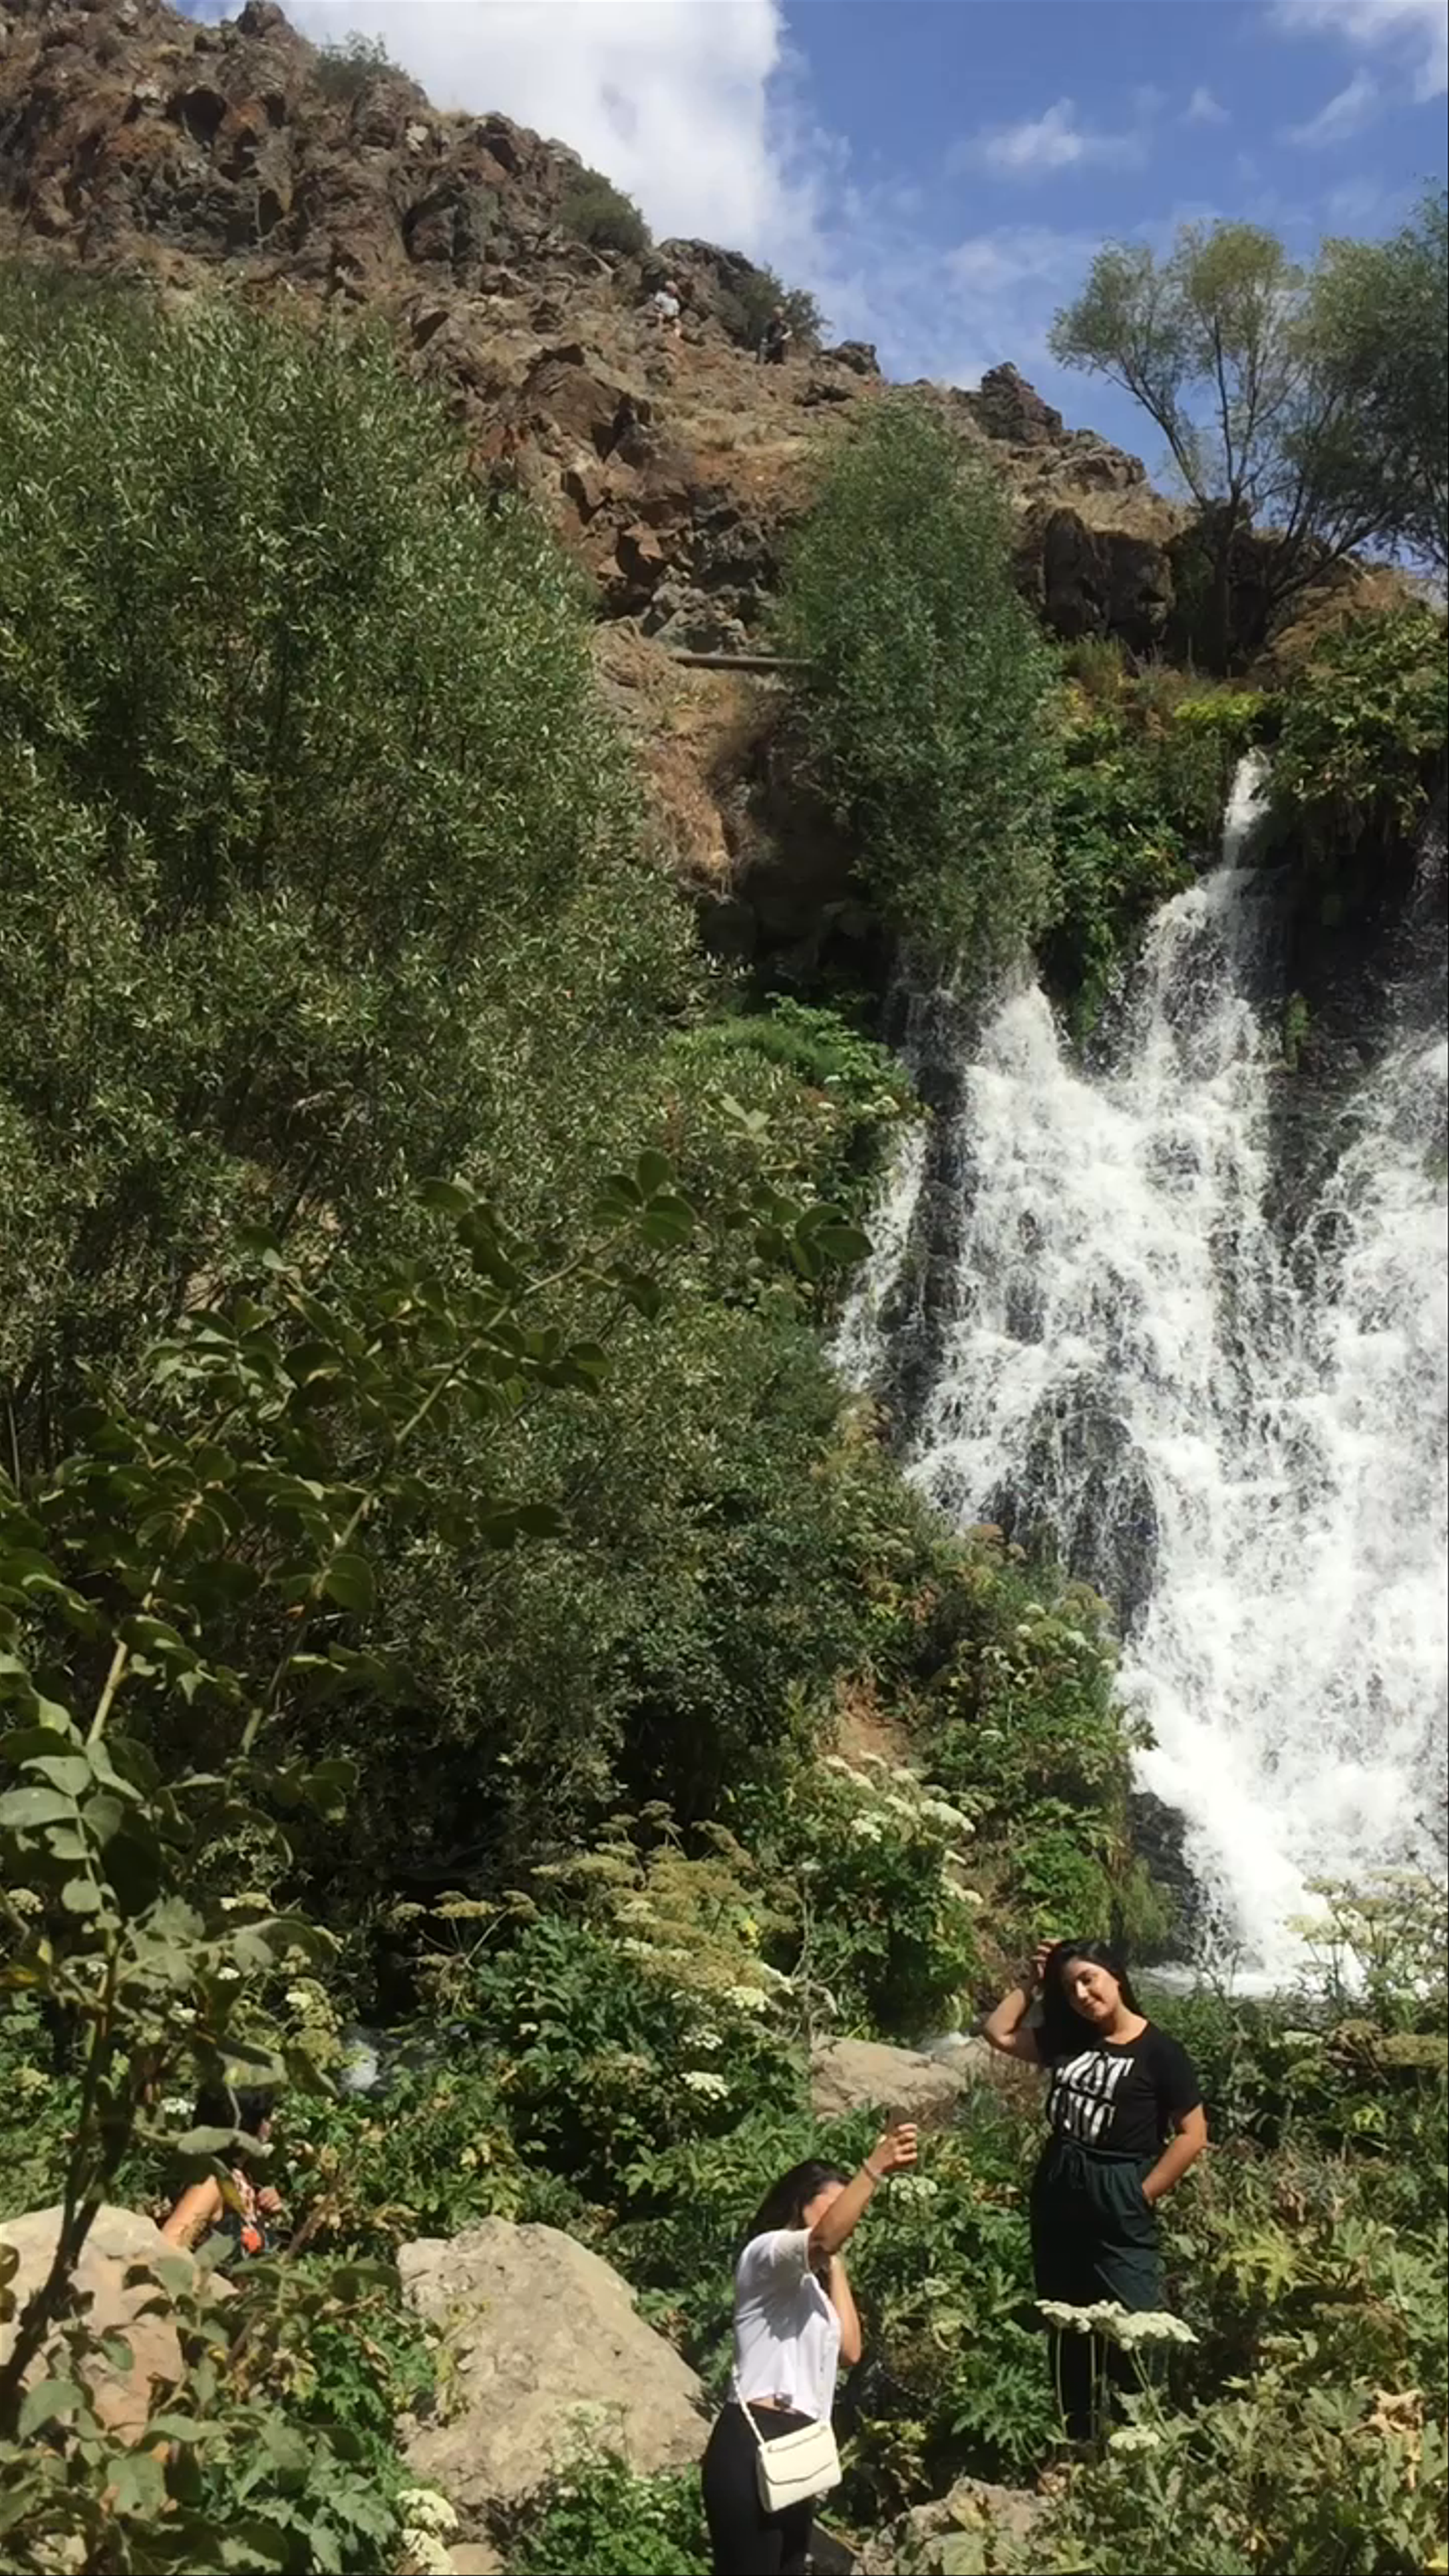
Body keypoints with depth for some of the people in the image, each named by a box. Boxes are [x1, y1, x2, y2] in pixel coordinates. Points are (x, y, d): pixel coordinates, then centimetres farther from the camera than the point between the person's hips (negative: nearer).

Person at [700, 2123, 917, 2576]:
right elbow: (824, 2239, -25)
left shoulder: (806, 2284, 28)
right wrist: (874, 2169, -35)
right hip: (753, 2445, -9)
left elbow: (849, 2348, 13)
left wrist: (834, 2266, 16)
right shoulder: (766, 2253, -1)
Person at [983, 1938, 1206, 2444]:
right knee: (1069, 2337, 14)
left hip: (1119, 2210, -6)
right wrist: (1031, 1983, 6)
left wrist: (1142, 2195, -9)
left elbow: (1192, 2135, -8)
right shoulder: (1067, 2040, 7)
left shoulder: (1159, 2051, -9)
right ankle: (1078, 2446, 25)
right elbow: (998, 2031, 13)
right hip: (1058, 2200, 6)